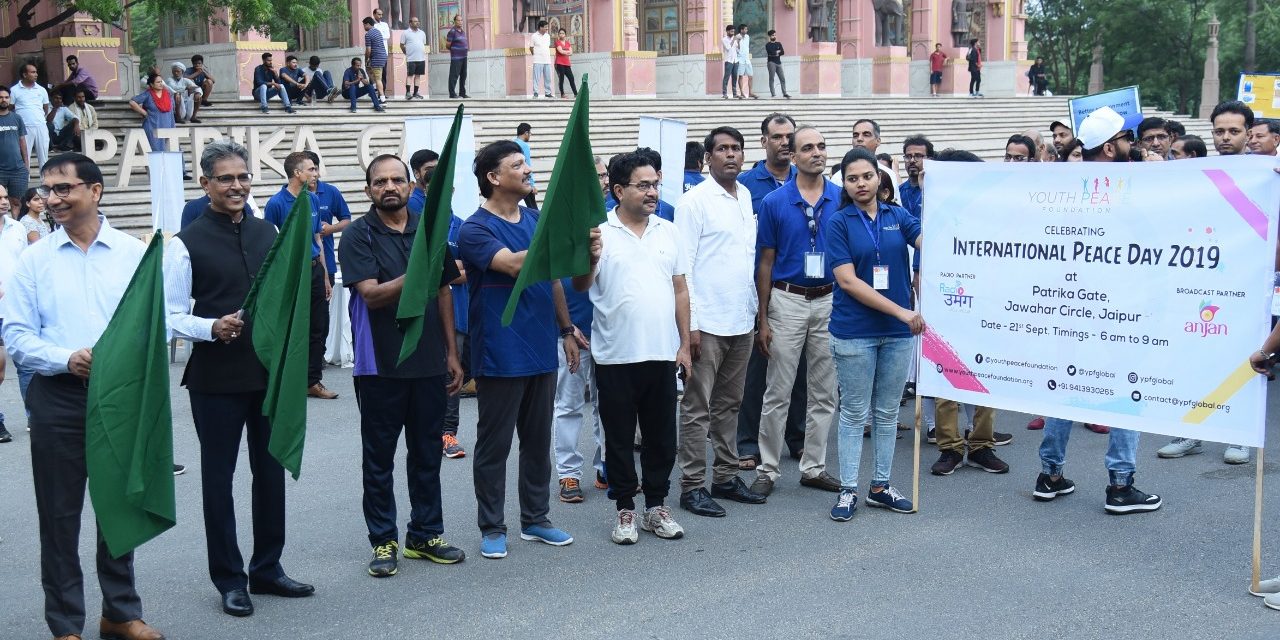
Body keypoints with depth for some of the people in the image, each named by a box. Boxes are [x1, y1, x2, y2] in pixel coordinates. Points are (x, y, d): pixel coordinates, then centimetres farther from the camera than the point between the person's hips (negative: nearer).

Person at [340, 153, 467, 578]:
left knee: (427, 454, 11)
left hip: (429, 362, 4)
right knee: (379, 457, 6)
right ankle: (383, 541, 16)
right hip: (381, 365, -4)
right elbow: (372, 294, -16)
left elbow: (443, 292, 11)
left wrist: (452, 353, 9)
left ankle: (425, 535, 23)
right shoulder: (358, 235, -5)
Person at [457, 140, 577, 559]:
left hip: (541, 350, 6)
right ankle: (492, 528, 15)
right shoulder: (475, 229, -11)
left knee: (538, 441, 14)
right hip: (500, 355, -6)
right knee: (494, 444, 4)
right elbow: (515, 264, -27)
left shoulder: (537, 220, 10)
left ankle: (535, 519, 26)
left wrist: (566, 329, 16)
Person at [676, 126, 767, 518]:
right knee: (698, 407, -1)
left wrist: (756, 311, 14)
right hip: (707, 322, -7)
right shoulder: (694, 201, -8)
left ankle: (726, 477, 23)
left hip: (743, 320, 7)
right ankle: (692, 486, 5)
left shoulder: (748, 198, 12)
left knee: (729, 404, 14)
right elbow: (683, 265, -11)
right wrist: (690, 323, -16)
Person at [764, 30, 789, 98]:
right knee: (771, 78, -8)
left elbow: (782, 52, 4)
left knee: (782, 78, 0)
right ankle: (773, 94, -10)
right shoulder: (768, 45, 1)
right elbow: (770, 52, -14)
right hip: (771, 62, -5)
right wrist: (778, 52, 1)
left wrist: (775, 53, -7)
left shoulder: (779, 44, 16)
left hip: (778, 63, 5)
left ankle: (784, 93, 4)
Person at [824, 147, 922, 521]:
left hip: (898, 332, 4)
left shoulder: (898, 217, 6)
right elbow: (847, 281, -13)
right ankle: (848, 490, 12)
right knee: (854, 413, 3)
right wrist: (901, 311, -16)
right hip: (855, 331, -3)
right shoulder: (839, 223, -5)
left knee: (887, 412, 11)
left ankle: (880, 486, 22)